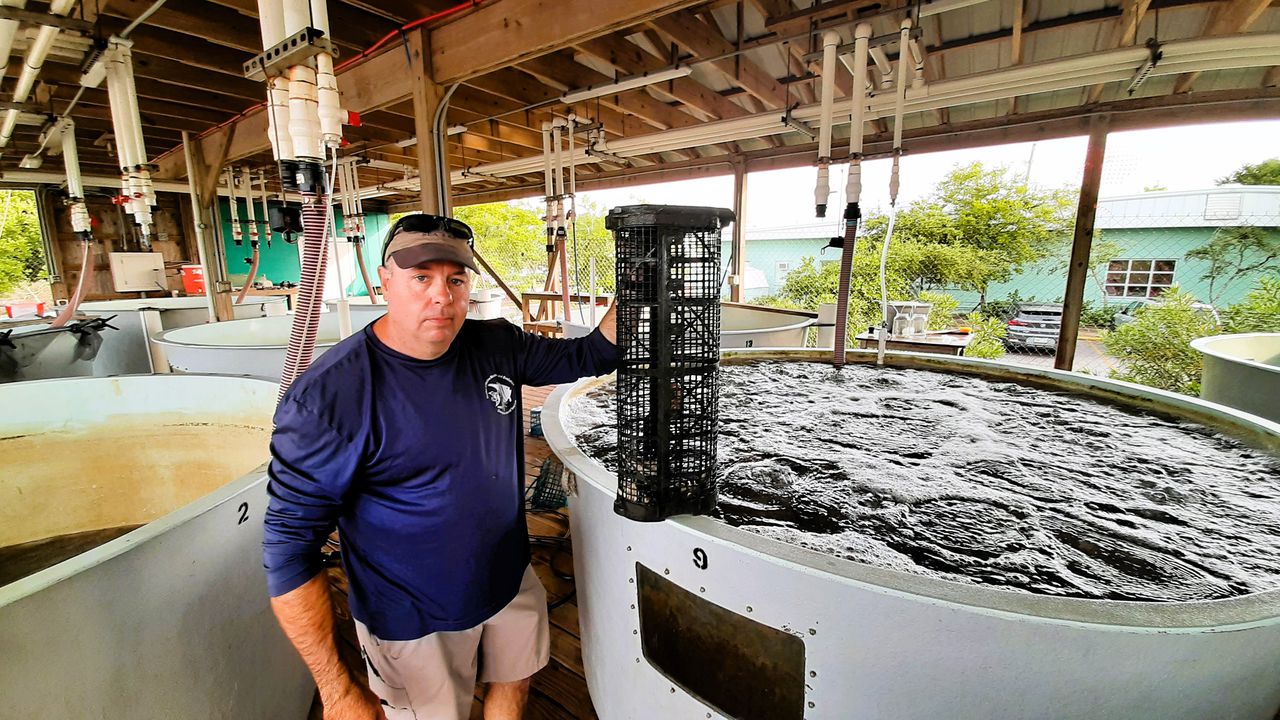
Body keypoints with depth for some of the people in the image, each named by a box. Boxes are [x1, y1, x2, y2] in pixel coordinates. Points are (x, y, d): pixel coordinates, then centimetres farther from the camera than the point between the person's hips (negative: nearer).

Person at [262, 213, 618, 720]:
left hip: (511, 583, 5)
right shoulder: (329, 398, -25)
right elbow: (289, 547, -20)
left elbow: (588, 355, 1)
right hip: (414, 621, -4)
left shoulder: (497, 346, -9)